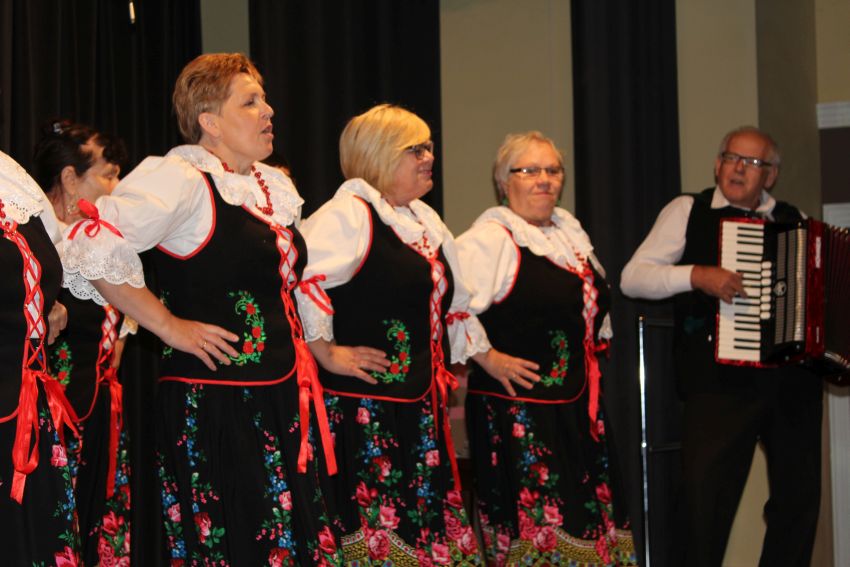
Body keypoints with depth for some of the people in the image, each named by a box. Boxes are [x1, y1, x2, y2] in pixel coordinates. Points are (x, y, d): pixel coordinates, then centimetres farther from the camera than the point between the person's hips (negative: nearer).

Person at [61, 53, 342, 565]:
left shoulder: (277, 186, 15)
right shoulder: (180, 178, -11)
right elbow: (93, 251, -19)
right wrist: (170, 327, -14)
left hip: (282, 401, 8)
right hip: (214, 405, -8)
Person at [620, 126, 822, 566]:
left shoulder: (794, 221, 14)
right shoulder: (687, 211, 4)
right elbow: (632, 278, -4)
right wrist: (697, 275, -18)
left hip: (793, 377, 4)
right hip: (721, 377, -4)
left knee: (799, 495, 9)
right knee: (706, 492, -13)